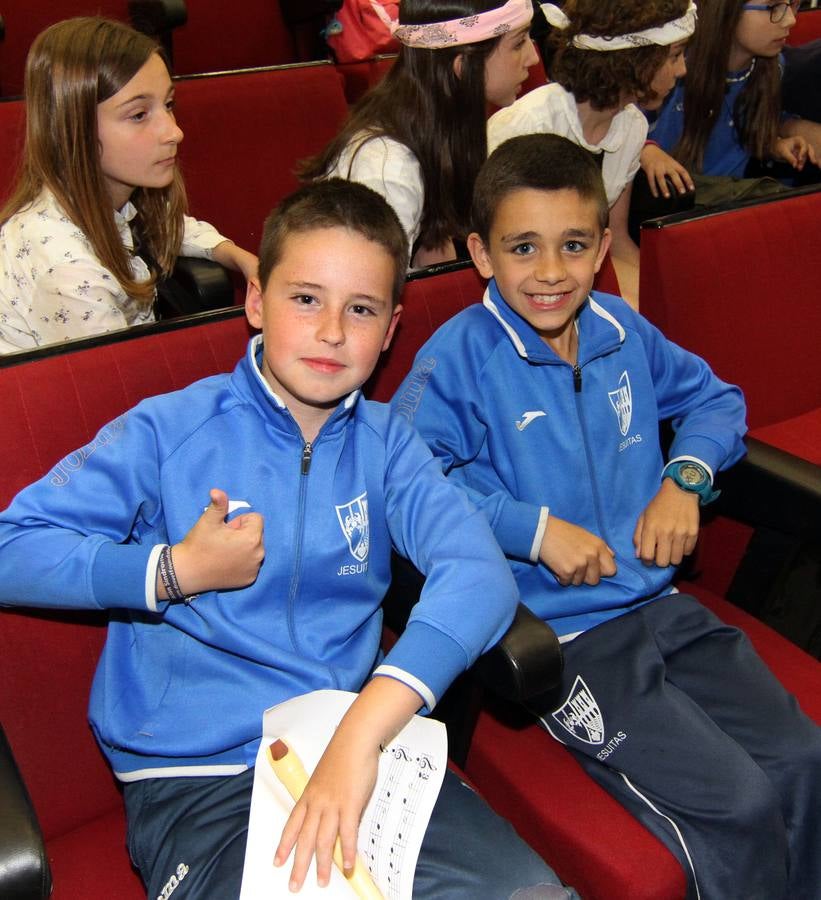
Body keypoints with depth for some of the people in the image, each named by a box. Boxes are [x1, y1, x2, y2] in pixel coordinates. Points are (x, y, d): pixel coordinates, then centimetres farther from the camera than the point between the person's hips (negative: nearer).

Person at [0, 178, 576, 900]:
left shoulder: (384, 441, 5)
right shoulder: (170, 432, -2)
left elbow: (479, 574, -12)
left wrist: (363, 729, -27)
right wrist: (175, 571, -10)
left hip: (365, 749, 3)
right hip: (196, 779, -2)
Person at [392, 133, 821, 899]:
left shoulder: (622, 330, 7)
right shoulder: (461, 354, -11)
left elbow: (715, 398, 21)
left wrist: (685, 477, 2)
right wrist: (531, 527, -21)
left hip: (659, 603, 6)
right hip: (557, 634, -6)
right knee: (737, 804, -15)